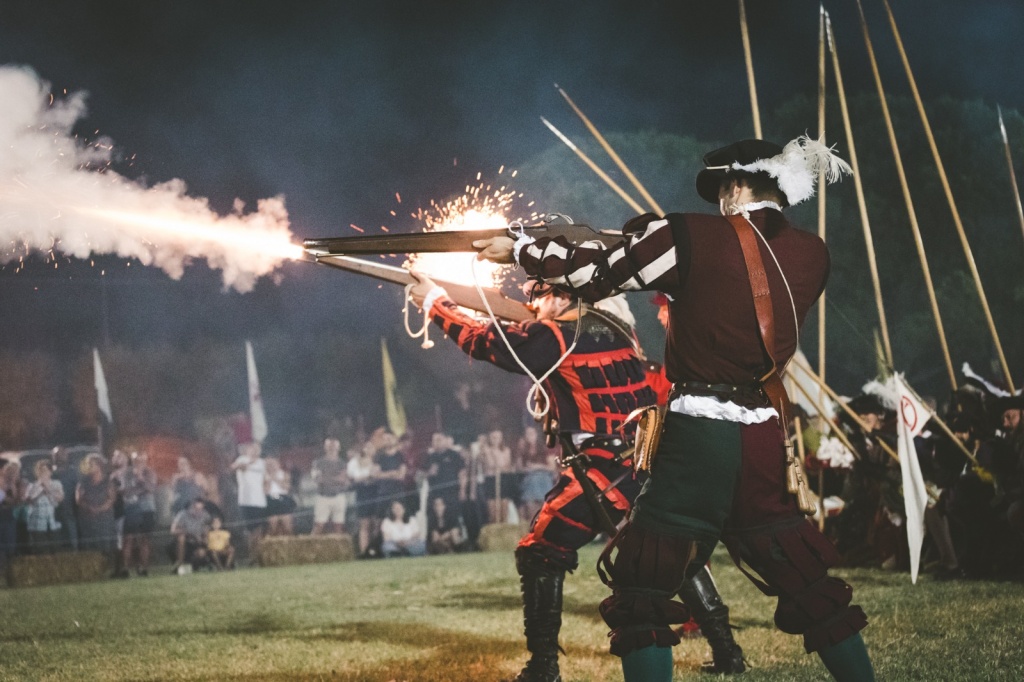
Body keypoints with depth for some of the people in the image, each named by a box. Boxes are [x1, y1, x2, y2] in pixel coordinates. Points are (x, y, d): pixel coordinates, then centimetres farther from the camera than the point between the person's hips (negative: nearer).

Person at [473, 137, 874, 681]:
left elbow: (597, 273, 3)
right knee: (809, 585, 16)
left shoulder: (693, 239, -6)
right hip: (766, 439, 5)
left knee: (641, 593, 1)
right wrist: (653, 236, 29)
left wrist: (519, 249, 18)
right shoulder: (811, 256, 7)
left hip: (699, 433, -5)